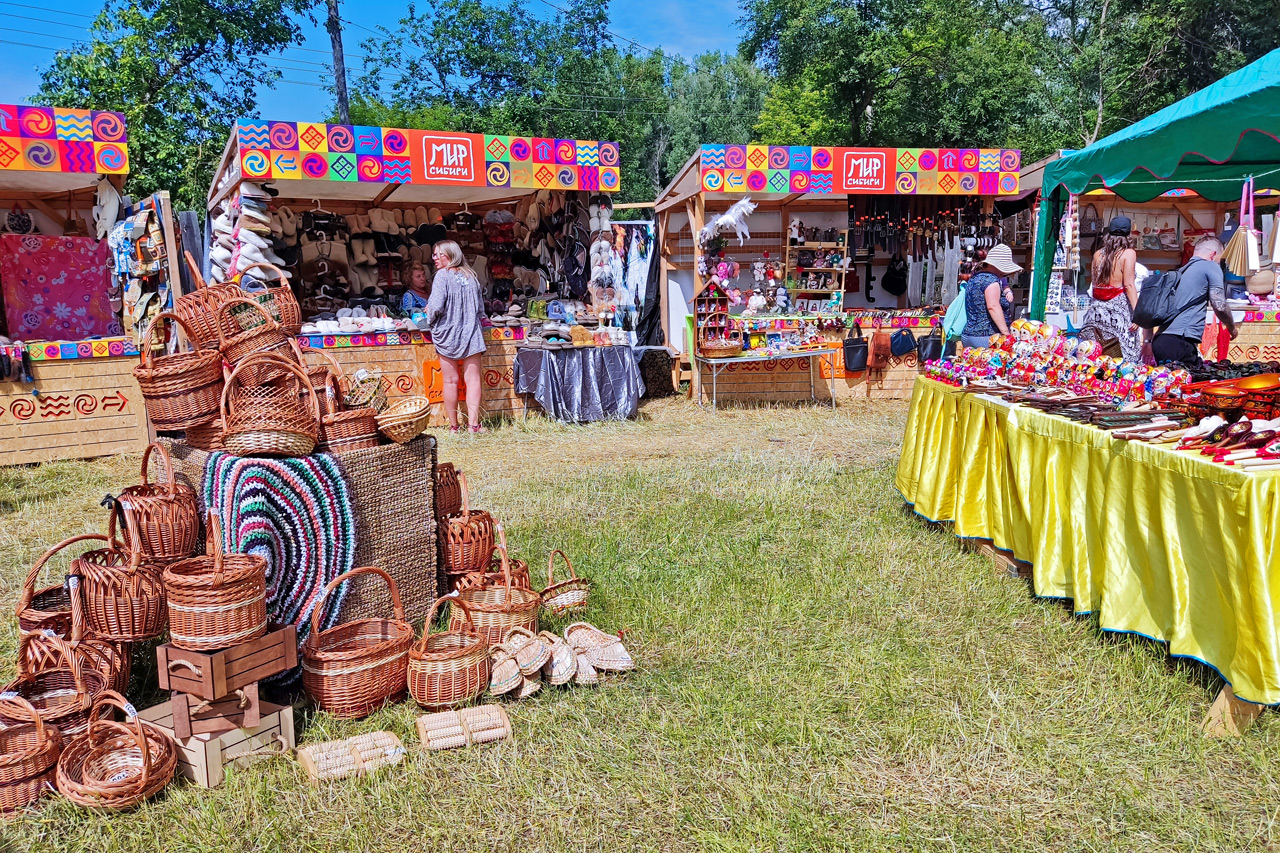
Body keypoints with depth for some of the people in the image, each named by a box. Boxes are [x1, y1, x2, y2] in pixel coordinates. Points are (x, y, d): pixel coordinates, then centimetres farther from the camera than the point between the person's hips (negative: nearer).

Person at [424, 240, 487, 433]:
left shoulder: (442, 276, -8)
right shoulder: (471, 276, 8)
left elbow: (436, 306, -17)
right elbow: (481, 309, 12)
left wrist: (430, 320, 2)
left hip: (448, 334, -3)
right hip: (471, 334, 3)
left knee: (451, 381, 4)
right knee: (472, 379, 0)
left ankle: (453, 427, 8)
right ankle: (473, 424, -8)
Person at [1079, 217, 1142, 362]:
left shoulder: (1098, 254, 10)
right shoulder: (1128, 253, -3)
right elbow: (1129, 285, -10)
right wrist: (1137, 312, -11)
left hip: (1097, 306, 5)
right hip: (1119, 307, -5)